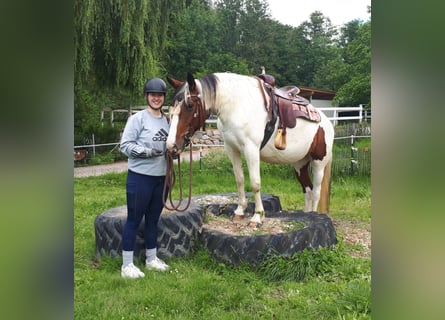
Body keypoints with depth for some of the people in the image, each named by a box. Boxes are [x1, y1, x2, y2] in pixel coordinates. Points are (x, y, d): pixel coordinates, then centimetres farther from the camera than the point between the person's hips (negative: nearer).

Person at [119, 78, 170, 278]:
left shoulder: (167, 120, 8)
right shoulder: (137, 118, -10)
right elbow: (125, 145, -13)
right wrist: (147, 152, -24)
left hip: (162, 178, 6)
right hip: (140, 177, -6)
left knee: (153, 219, 17)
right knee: (134, 220, 3)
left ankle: (151, 259, 31)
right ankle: (127, 265, 14)